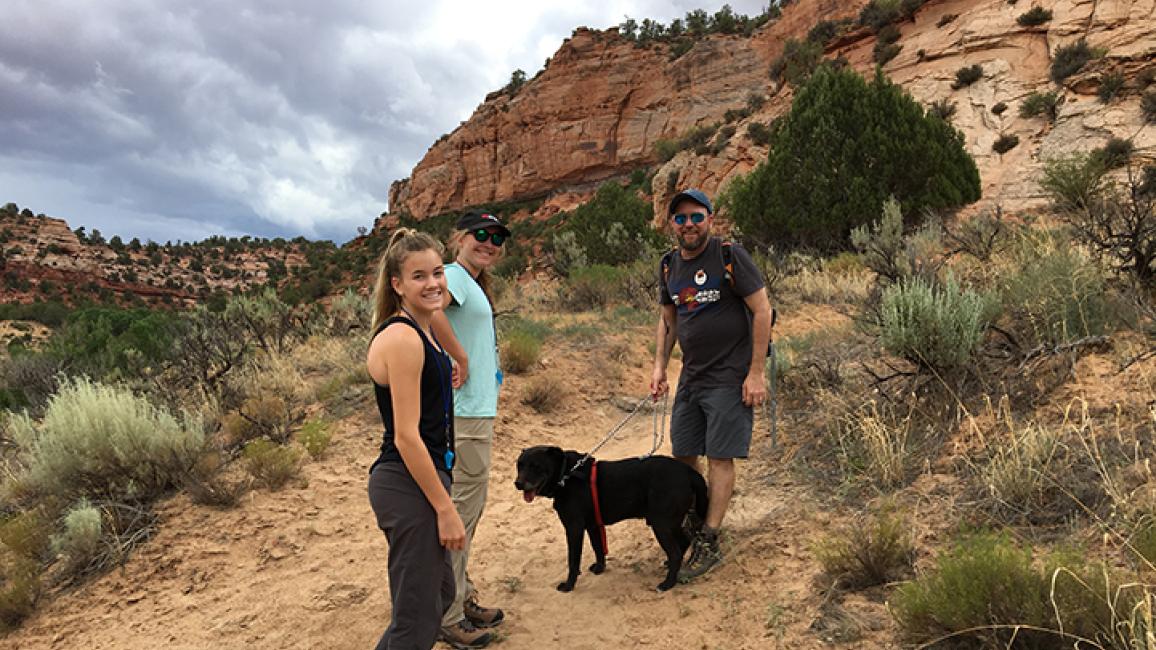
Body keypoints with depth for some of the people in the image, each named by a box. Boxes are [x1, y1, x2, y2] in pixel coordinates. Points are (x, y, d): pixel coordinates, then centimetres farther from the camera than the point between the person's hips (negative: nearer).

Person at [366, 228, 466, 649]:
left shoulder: (420, 332, 11)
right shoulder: (402, 339, -19)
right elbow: (406, 436, -21)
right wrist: (445, 509, -19)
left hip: (417, 481, 10)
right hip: (409, 487, -10)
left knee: (440, 594, 24)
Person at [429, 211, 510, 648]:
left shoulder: (473, 284, 17)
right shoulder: (454, 274, -13)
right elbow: (430, 309, -35)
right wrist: (460, 357, -25)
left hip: (478, 410, 10)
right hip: (464, 413, -10)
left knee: (469, 509, 19)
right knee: (462, 510, -1)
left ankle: (462, 599, 33)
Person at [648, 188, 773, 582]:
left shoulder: (731, 257, -12)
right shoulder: (669, 266, 7)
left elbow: (762, 310, -12)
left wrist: (756, 373, -15)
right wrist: (659, 365, 8)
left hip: (730, 377, -6)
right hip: (691, 376, 6)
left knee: (720, 458, -4)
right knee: (683, 455, 10)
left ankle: (708, 544, 5)